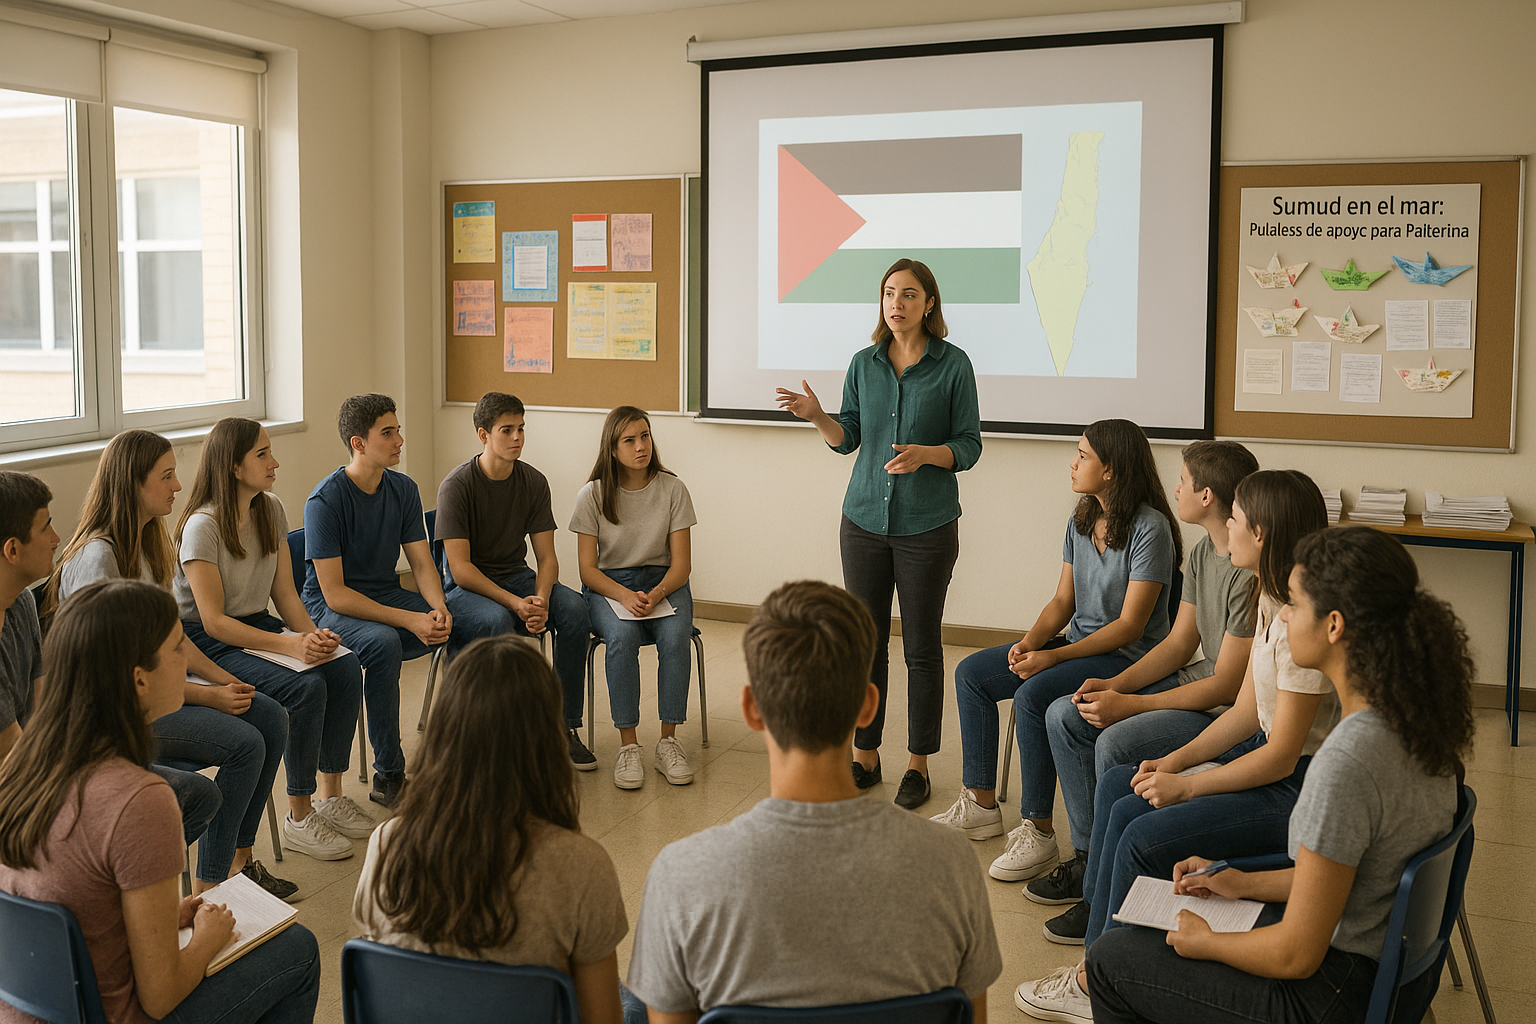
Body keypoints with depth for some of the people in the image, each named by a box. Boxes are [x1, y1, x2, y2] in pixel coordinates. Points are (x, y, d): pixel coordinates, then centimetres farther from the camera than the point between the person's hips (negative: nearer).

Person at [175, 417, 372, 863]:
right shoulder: (203, 526, -19)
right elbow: (214, 621, -21)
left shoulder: (271, 510, 3)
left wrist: (313, 635, -13)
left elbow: (285, 593, 6)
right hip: (207, 643, -7)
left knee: (346, 668, -16)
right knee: (306, 686, -27)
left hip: (258, 624, 7)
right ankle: (299, 818, -13)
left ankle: (331, 795, -4)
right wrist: (291, 646, -28)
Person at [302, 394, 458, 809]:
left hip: (386, 596, 6)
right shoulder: (325, 500, -17)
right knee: (384, 642, -37)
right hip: (329, 608, -5)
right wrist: (409, 620, -28)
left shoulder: (404, 489, 2)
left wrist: (439, 609, -20)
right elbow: (335, 594, -21)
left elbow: (422, 563, 2)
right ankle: (389, 769, -22)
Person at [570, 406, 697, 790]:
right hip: (608, 585, -1)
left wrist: (656, 594, -23)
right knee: (622, 636, -33)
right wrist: (626, 597, -23)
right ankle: (627, 745, -27)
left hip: (663, 582, 1)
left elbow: (682, 564, -3)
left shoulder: (672, 489, -3)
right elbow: (587, 568, -5)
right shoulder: (593, 495, -4)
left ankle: (668, 740, -21)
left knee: (675, 636, -31)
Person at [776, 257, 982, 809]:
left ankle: (918, 764, 17)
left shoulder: (953, 364, -4)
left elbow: (969, 447, -4)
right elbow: (847, 438, 10)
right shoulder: (865, 363, 6)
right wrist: (816, 415, -9)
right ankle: (864, 756, 21)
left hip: (928, 523, -3)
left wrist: (924, 454, -22)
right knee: (865, 640, 8)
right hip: (865, 517, 3)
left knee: (922, 646, 4)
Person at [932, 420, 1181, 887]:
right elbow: (1062, 601, 10)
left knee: (1033, 696, -31)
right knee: (971, 673, 0)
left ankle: (1038, 833, -19)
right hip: (1079, 645, 9)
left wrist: (1053, 657, -24)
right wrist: (1030, 642, -9)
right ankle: (981, 805, 8)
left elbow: (1130, 626, -20)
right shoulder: (1081, 521, 8)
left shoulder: (1150, 529, -18)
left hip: (1128, 659, -9)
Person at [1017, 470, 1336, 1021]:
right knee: (1117, 789, 4)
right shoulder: (1270, 602, 6)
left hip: (1301, 785, -10)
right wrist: (1178, 760, 0)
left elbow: (1282, 756, -22)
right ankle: (1097, 916, 12)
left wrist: (1187, 786, -14)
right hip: (1265, 751, 10)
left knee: (1144, 838, -17)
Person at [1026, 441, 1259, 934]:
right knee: (1065, 716, 3)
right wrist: (1115, 684, -3)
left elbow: (1226, 686, -23)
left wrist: (1129, 706, -19)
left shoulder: (1252, 573, -25)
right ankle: (1089, 855, 10)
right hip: (1198, 683, 10)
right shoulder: (1203, 552, 6)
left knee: (1117, 743, -28)